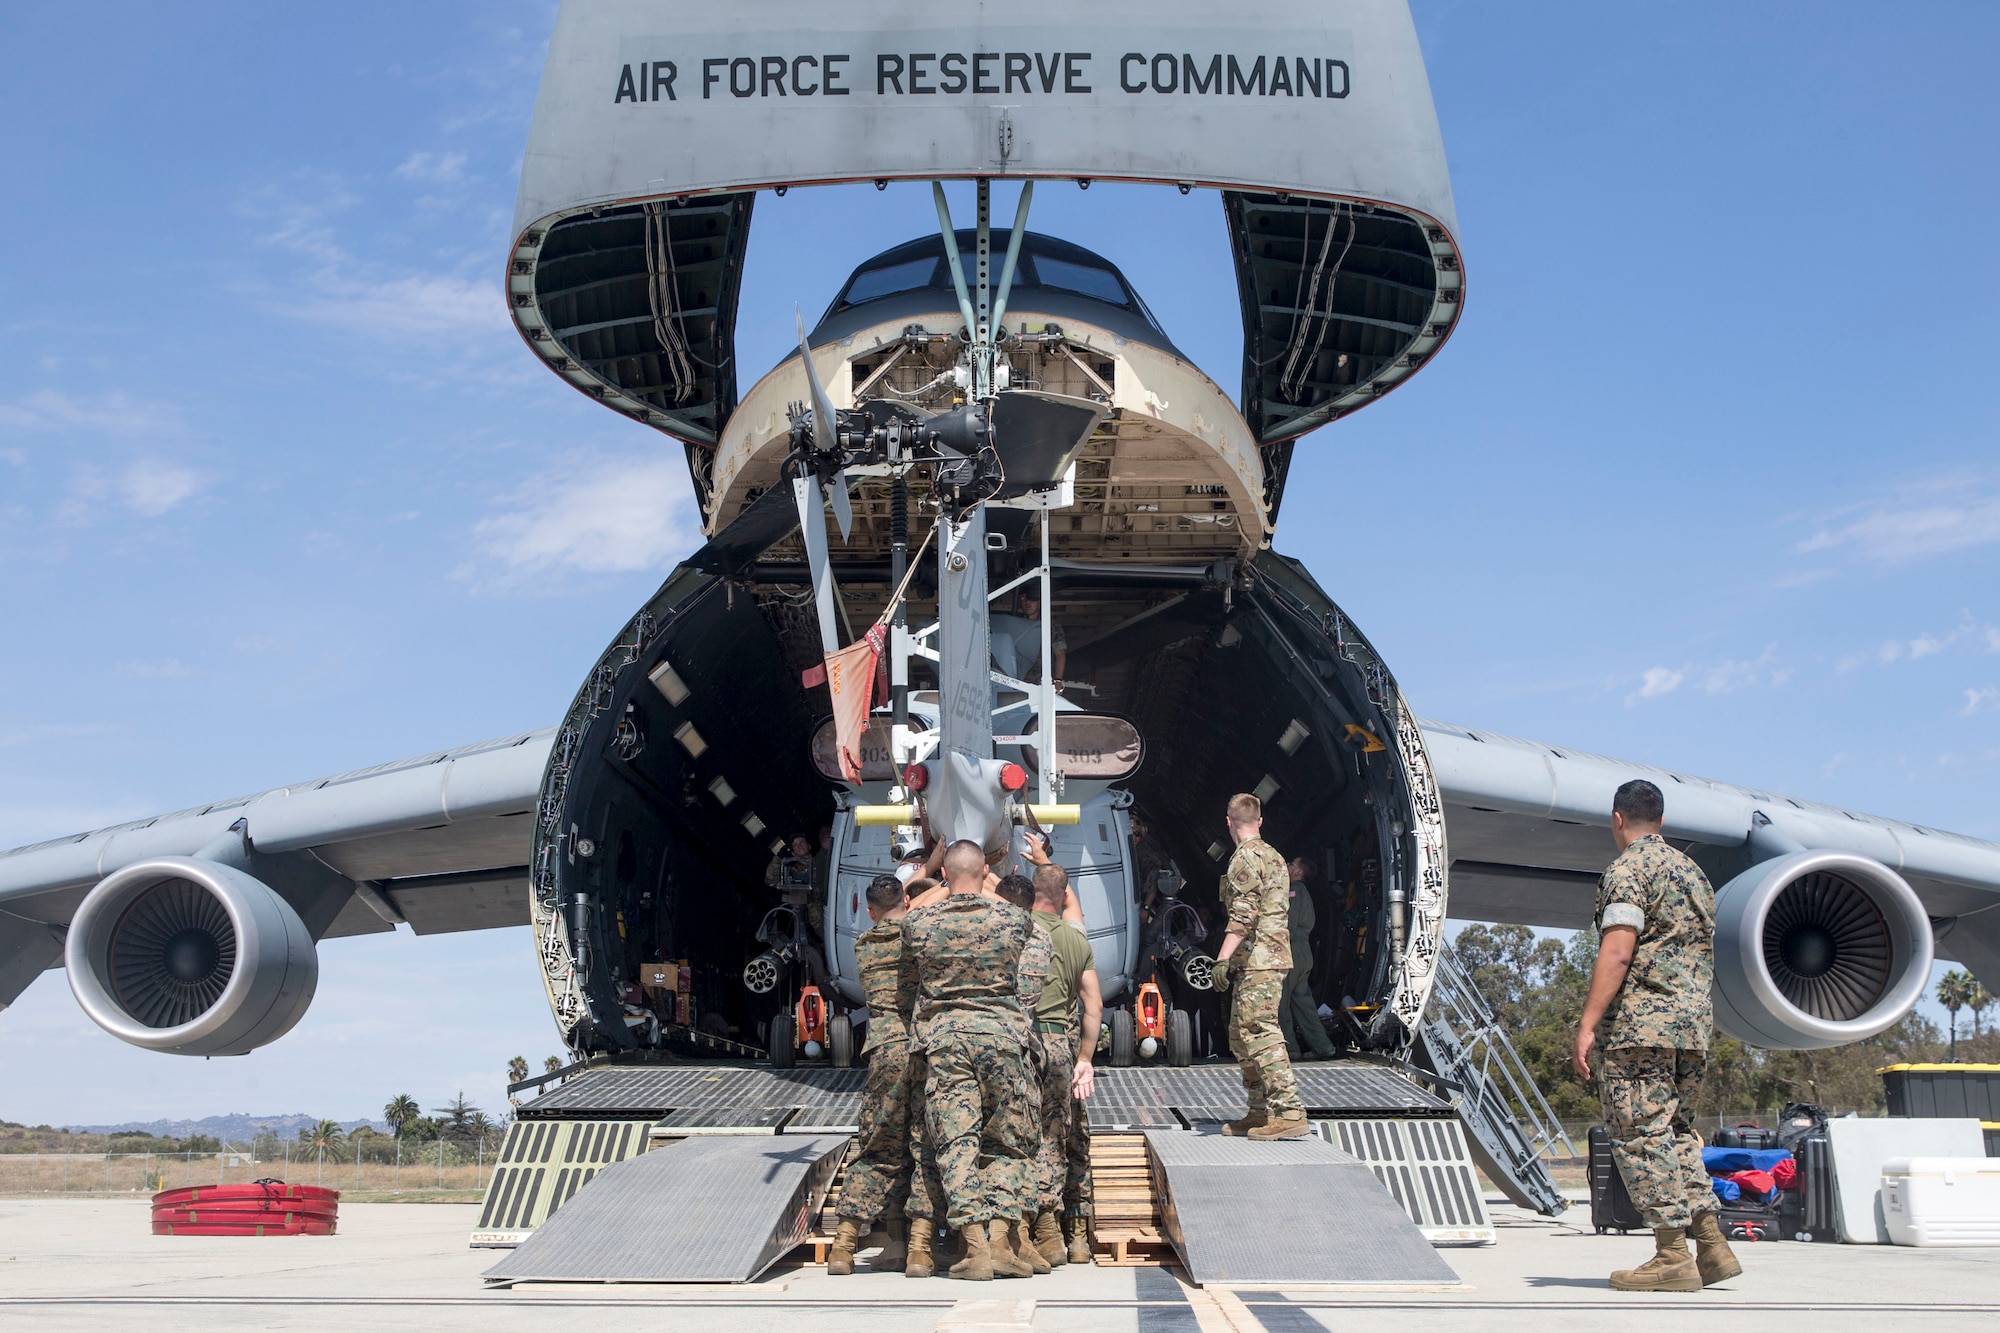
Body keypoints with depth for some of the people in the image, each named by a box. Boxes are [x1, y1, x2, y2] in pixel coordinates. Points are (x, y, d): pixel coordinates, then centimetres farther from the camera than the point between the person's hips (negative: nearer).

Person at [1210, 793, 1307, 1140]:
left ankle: (1289, 1113, -19)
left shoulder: (1246, 858, -10)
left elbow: (1243, 915, -20)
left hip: (1257, 960, -10)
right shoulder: (1273, 856, 20)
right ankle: (1259, 1113, 17)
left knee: (1260, 1033, -13)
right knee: (1242, 1035, 15)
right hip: (1273, 956, 10)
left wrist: (1223, 958, -22)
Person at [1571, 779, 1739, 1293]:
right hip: (1694, 1026, 9)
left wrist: (1587, 1025, -17)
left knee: (1641, 1136, -5)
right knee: (1676, 1135, 15)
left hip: (1641, 1025, -9)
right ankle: (1712, 1247, 10)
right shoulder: (1692, 871, 20)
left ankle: (1672, 1258, -6)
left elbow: (1617, 952, -17)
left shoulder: (1627, 869, -7)